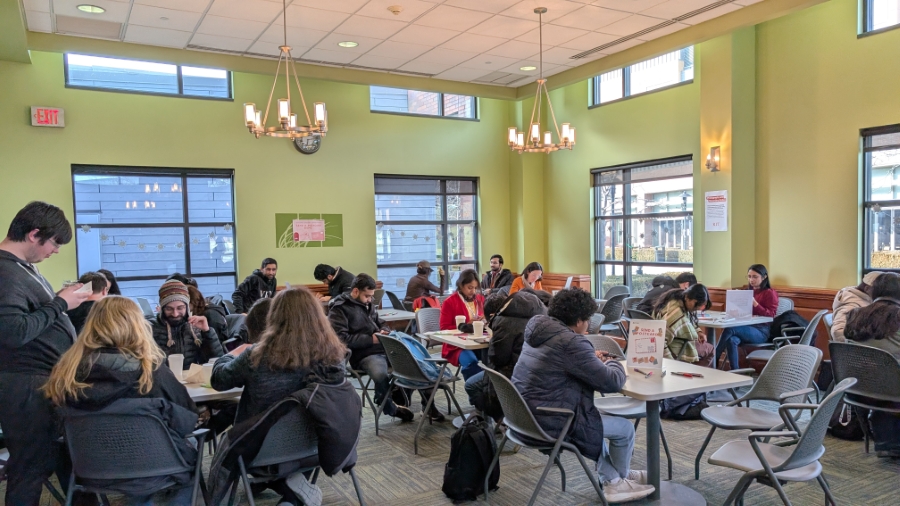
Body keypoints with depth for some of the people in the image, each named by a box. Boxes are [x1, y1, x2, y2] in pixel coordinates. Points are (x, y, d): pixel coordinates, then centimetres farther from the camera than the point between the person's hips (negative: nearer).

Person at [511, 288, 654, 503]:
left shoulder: (538, 332, 7)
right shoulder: (571, 341, -22)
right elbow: (611, 382, -17)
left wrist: (593, 359, 15)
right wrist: (612, 363, 5)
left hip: (525, 415, 9)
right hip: (549, 422, -9)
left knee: (595, 421, 32)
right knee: (625, 428, 11)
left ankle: (612, 480, 36)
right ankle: (621, 478, 39)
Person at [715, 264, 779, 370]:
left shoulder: (770, 293, 4)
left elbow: (770, 314, -7)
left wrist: (755, 303, -19)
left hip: (761, 331, -5)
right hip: (747, 327, 5)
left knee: (730, 329, -32)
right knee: (732, 340, -32)